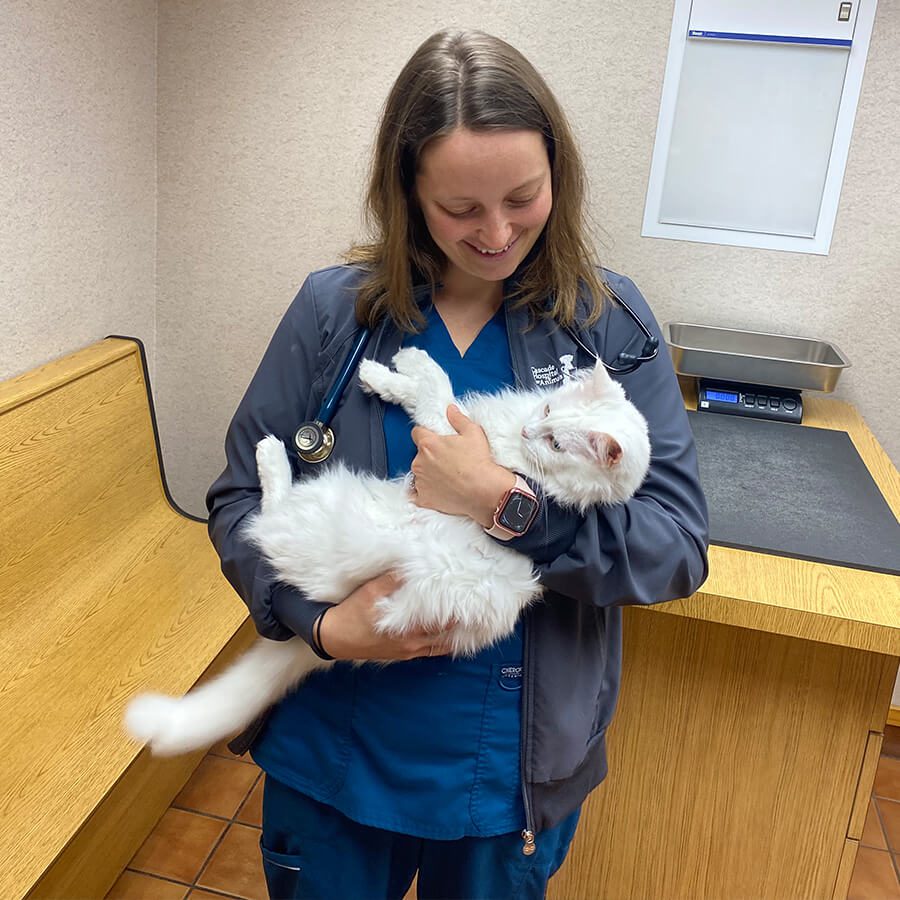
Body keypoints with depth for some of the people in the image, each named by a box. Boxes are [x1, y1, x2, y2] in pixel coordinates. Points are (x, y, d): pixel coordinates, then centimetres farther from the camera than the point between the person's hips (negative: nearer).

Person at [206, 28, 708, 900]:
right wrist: (317, 621, -19)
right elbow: (239, 496, -3)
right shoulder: (334, 310, -8)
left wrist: (504, 503, -24)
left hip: (514, 765, 0)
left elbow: (679, 545, -12)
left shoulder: (608, 320, -8)